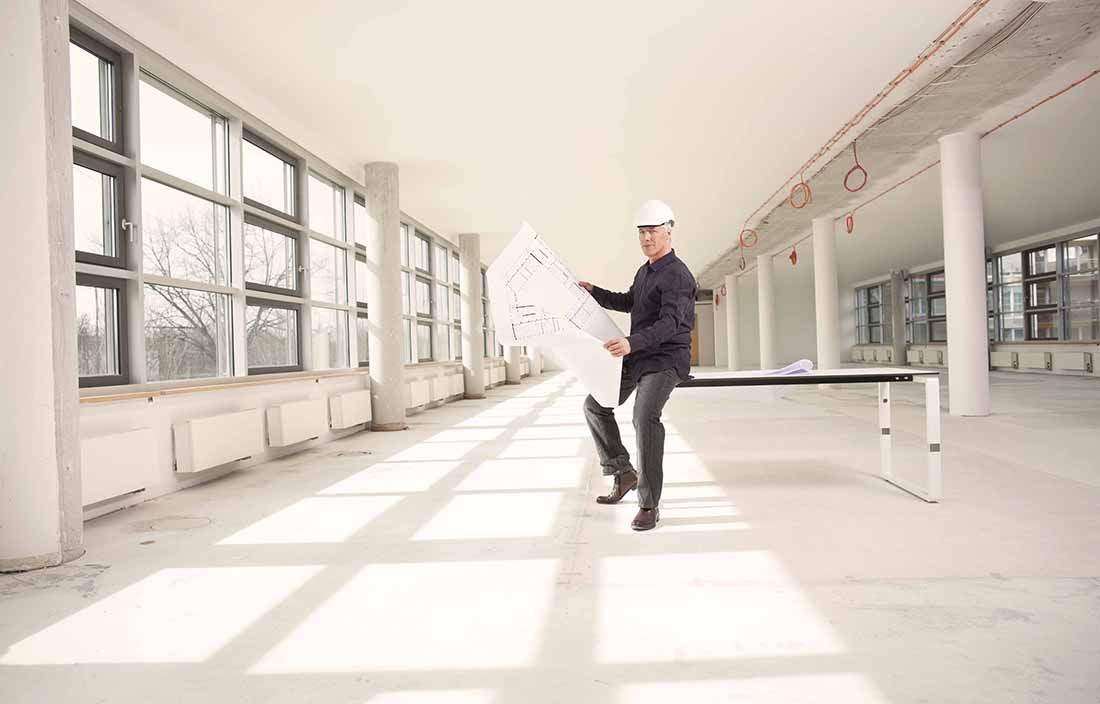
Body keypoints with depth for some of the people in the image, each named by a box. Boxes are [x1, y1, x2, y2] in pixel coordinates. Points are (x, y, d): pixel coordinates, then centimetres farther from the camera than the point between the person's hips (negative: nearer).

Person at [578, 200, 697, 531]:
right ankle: (623, 473, 17)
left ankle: (649, 504, -21)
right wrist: (594, 292, 20)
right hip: (638, 357, 10)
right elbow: (630, 303, 33)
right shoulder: (646, 270, 15)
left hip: (666, 359, -10)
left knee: (645, 416, -29)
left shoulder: (677, 275, -16)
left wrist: (632, 342, -46)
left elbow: (669, 323, -30)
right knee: (595, 405, 9)